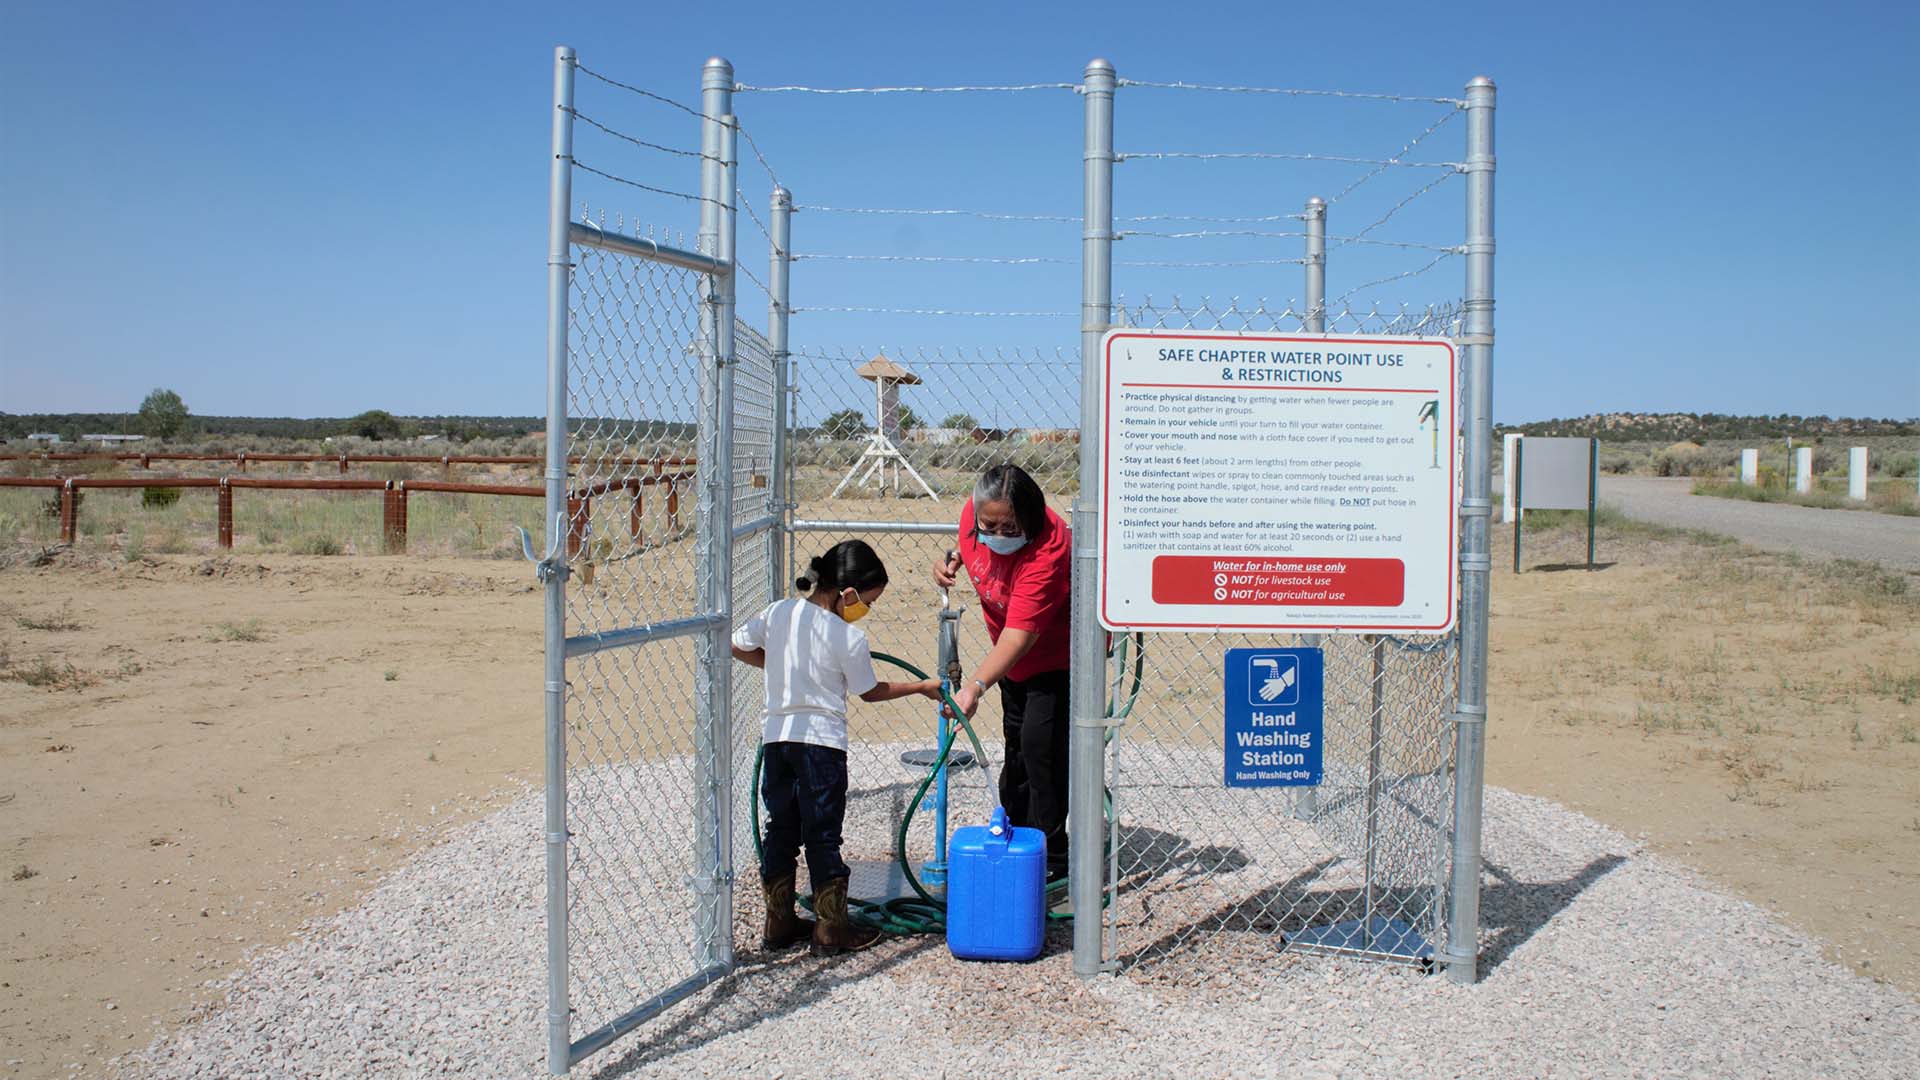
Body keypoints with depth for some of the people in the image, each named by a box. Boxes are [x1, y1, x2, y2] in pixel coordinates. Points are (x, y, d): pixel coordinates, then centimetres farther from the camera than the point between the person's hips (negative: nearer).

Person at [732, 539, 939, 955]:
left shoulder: (777, 612, 0)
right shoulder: (851, 638, -12)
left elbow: (738, 647, 11)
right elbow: (871, 691, 1)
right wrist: (922, 686, 13)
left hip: (776, 736, 5)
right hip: (822, 741, -5)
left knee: (780, 831, 15)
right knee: (822, 837, 5)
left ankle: (779, 922, 23)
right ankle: (831, 929, 13)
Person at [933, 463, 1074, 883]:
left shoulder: (1047, 552, -39)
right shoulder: (975, 512, -18)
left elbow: (1020, 635, -44)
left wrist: (976, 685, -54)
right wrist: (954, 559, -12)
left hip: (1060, 653, -8)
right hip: (1016, 656, 8)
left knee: (1041, 746, -11)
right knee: (1016, 742, 20)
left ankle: (1050, 858, 2)